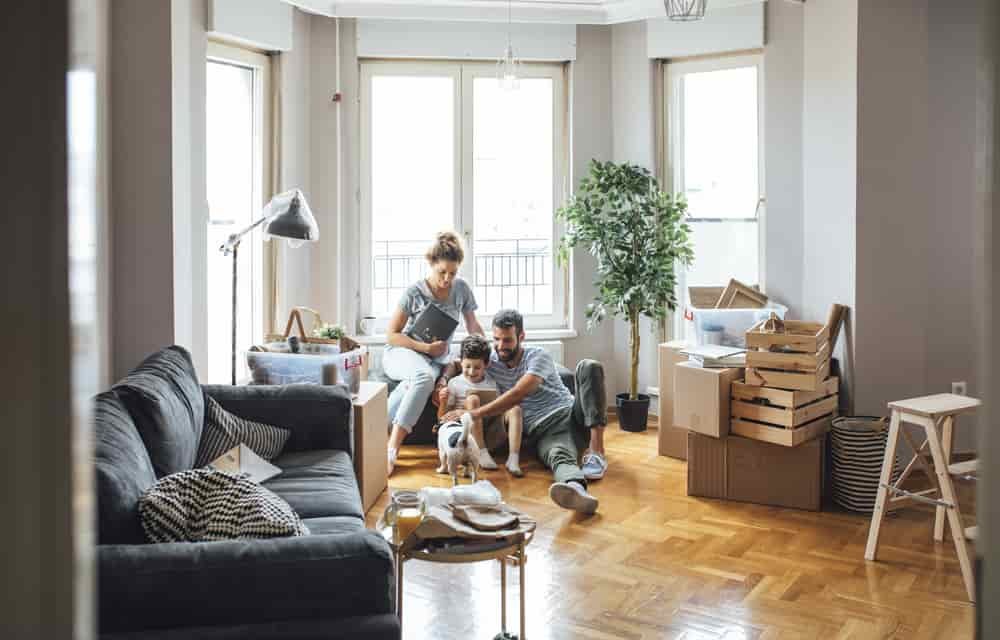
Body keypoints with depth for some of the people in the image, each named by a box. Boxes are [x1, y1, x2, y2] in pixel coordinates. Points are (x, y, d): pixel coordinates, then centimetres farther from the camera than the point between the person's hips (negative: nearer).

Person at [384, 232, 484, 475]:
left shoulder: (461, 289, 2)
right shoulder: (414, 292, -9)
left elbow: (473, 326, 15)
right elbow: (391, 335, -5)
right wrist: (425, 347, -16)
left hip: (435, 359, 3)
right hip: (401, 353, -3)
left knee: (427, 377, -37)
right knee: (424, 376, -39)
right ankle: (391, 450, -42)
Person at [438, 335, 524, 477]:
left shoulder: (492, 383, 16)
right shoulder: (455, 383, 7)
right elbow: (442, 417, 5)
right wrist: (443, 401, -14)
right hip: (468, 429, -3)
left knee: (515, 409, -20)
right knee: (473, 398, -27)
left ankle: (513, 458, -33)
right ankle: (482, 453, -34)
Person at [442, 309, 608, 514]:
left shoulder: (537, 356, -4)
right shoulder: (490, 360, 10)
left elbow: (518, 395, -19)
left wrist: (475, 414, -25)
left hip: (571, 414, -1)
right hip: (542, 431, 1)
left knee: (589, 367, -28)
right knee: (558, 456, -37)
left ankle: (596, 452, -39)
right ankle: (577, 489, -75)